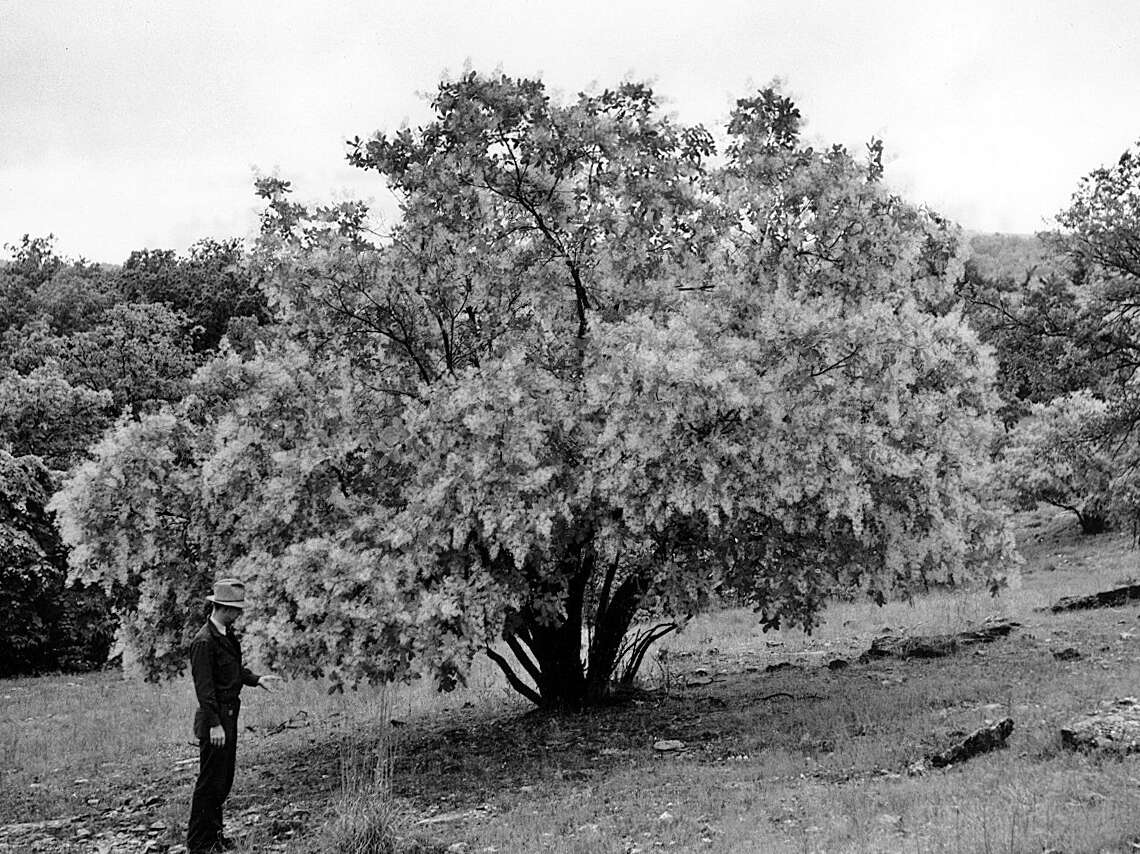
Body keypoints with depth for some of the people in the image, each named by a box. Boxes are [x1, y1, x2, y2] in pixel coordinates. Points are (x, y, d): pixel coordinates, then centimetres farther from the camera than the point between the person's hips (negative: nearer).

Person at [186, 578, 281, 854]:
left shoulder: (228, 634, 9)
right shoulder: (204, 641, -20)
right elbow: (204, 686, -21)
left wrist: (257, 679, 5)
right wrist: (214, 725, -22)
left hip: (229, 716, 10)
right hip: (214, 719, -10)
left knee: (224, 779, 17)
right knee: (210, 782, -1)